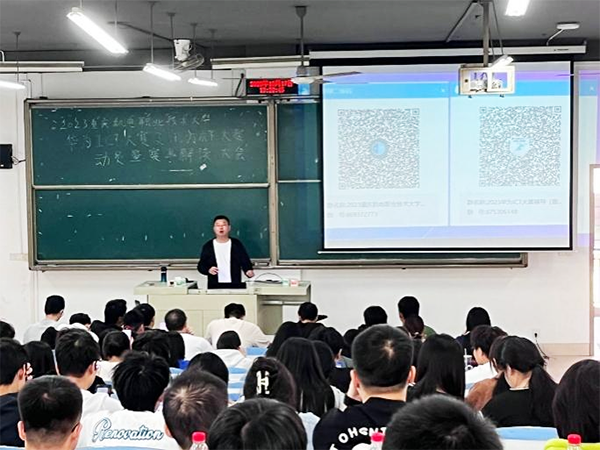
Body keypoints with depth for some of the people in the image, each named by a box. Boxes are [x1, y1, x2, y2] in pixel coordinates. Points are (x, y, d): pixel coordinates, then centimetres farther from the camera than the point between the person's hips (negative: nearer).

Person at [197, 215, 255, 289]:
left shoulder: (237, 244, 6)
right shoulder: (208, 246, 6)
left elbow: (245, 261, 4)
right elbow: (201, 265, 8)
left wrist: (248, 271, -16)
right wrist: (208, 270, -14)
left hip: (235, 285, 0)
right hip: (214, 287, 0)